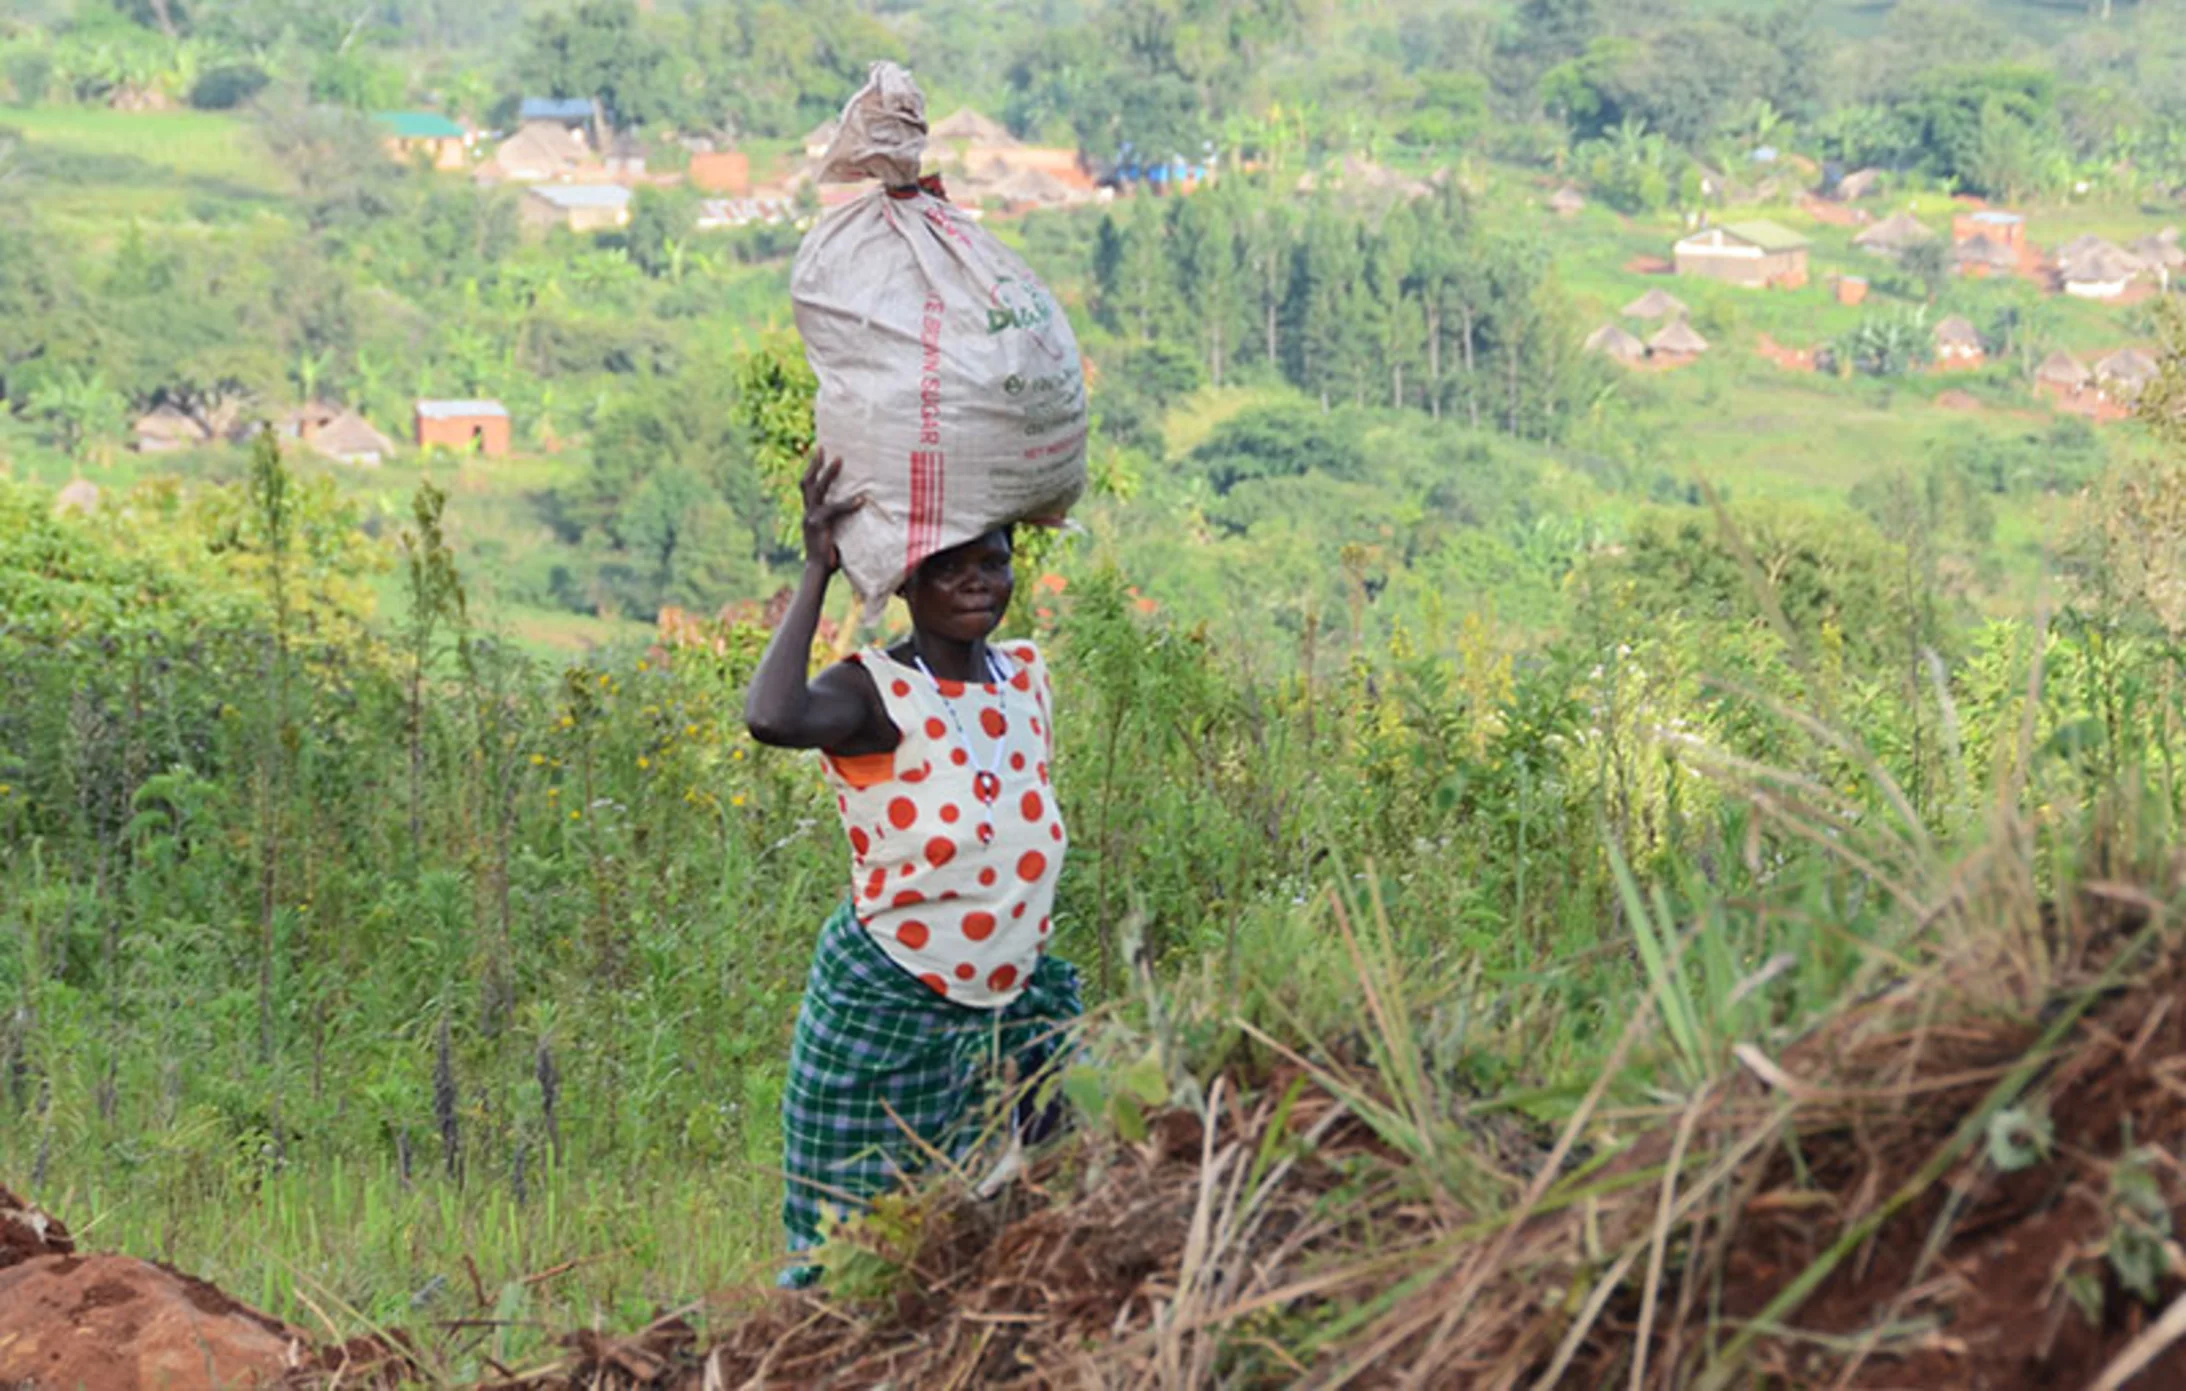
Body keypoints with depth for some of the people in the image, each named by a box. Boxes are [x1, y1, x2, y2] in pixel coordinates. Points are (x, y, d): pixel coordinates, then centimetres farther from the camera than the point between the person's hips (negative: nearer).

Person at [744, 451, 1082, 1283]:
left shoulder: (1027, 675, 5)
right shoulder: (874, 692, -15)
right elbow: (771, 717, -38)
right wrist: (817, 572, -27)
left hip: (1019, 1004, 6)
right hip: (886, 1008, -6)